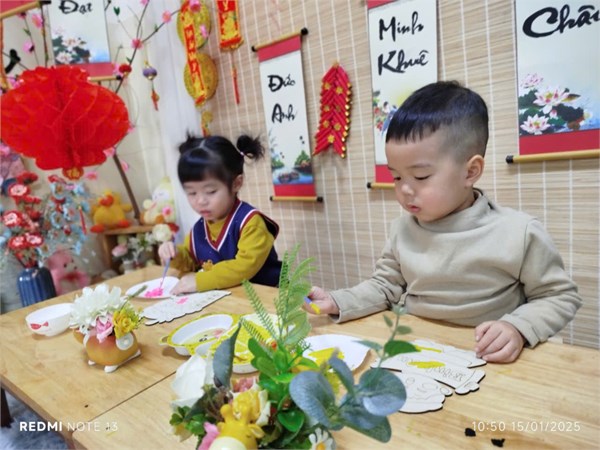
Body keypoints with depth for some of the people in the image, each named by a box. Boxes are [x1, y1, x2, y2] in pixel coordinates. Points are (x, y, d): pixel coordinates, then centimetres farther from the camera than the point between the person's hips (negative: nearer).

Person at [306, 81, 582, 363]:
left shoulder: (519, 233, -10)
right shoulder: (402, 230, 1)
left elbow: (560, 297, 1)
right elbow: (385, 285, 10)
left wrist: (518, 328, -16)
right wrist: (337, 303, -4)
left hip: (487, 361, 0)